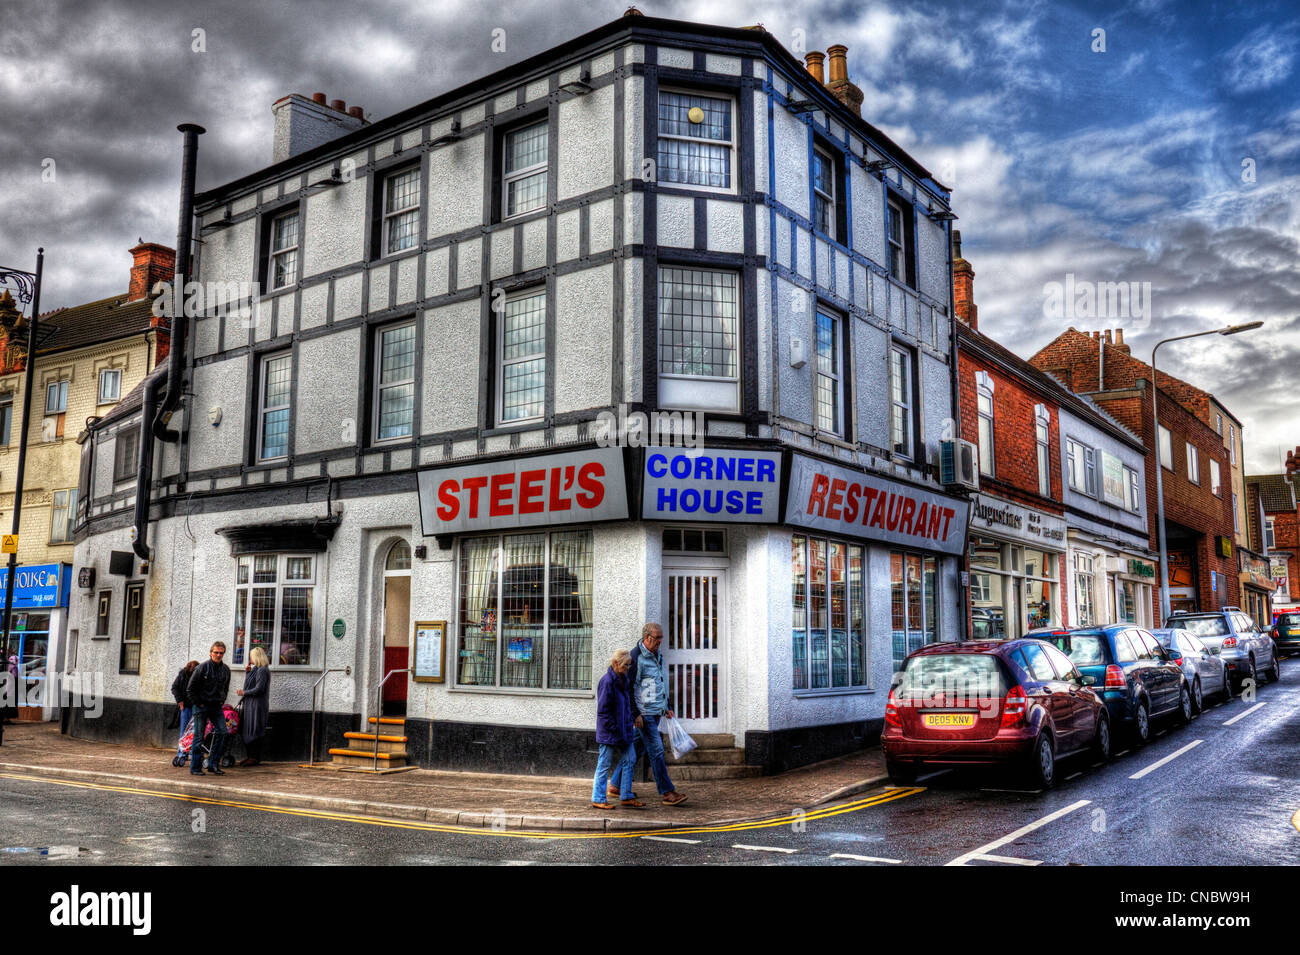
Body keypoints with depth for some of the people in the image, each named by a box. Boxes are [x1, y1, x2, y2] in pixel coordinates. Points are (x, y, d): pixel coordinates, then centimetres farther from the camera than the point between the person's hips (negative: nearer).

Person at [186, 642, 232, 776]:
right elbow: (190, 688, -5)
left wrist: (222, 701, 11)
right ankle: (196, 767, 9)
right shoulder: (202, 667, -9)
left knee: (222, 732, -6)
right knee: (199, 736, 0)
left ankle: (214, 764, 3)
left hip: (217, 707, 5)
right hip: (202, 706, -5)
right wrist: (198, 704, -7)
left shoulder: (226, 669, 7)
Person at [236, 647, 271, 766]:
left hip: (257, 706, -10)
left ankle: (255, 758, -1)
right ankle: (251, 756, 18)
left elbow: (259, 689, -20)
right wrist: (248, 672, 9)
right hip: (251, 705, 10)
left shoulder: (262, 670, -15)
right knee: (248, 731, 12)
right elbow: (250, 684, 20)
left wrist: (244, 693, -11)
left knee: (253, 732, -6)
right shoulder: (256, 669, 16)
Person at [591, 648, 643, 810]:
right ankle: (598, 800, 11)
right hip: (609, 732, -9)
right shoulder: (607, 681, -18)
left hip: (624, 729, 9)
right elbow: (603, 710, -19)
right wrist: (614, 728, -18)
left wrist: (629, 724, 12)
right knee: (604, 764, 1)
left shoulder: (623, 680, 10)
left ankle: (627, 797, 18)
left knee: (629, 759, 9)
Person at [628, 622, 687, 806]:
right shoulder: (636, 656, -12)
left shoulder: (658, 656, 15)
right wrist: (635, 713, -17)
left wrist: (668, 707, 20)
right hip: (644, 713, -8)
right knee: (656, 750, -9)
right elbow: (629, 687, -14)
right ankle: (667, 792, -8)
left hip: (656, 711, 8)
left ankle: (618, 785, 21)